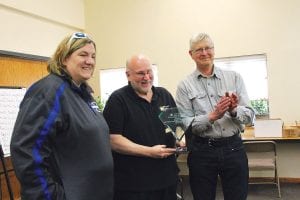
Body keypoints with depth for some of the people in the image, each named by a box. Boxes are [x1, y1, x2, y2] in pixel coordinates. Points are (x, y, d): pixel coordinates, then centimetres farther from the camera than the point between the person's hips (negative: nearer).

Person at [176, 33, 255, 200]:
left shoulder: (234, 78, 3)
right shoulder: (185, 86, 0)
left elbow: (250, 116, 0)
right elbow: (185, 124, -7)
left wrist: (234, 111, -21)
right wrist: (212, 117, -21)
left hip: (233, 148, 1)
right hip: (202, 151, -1)